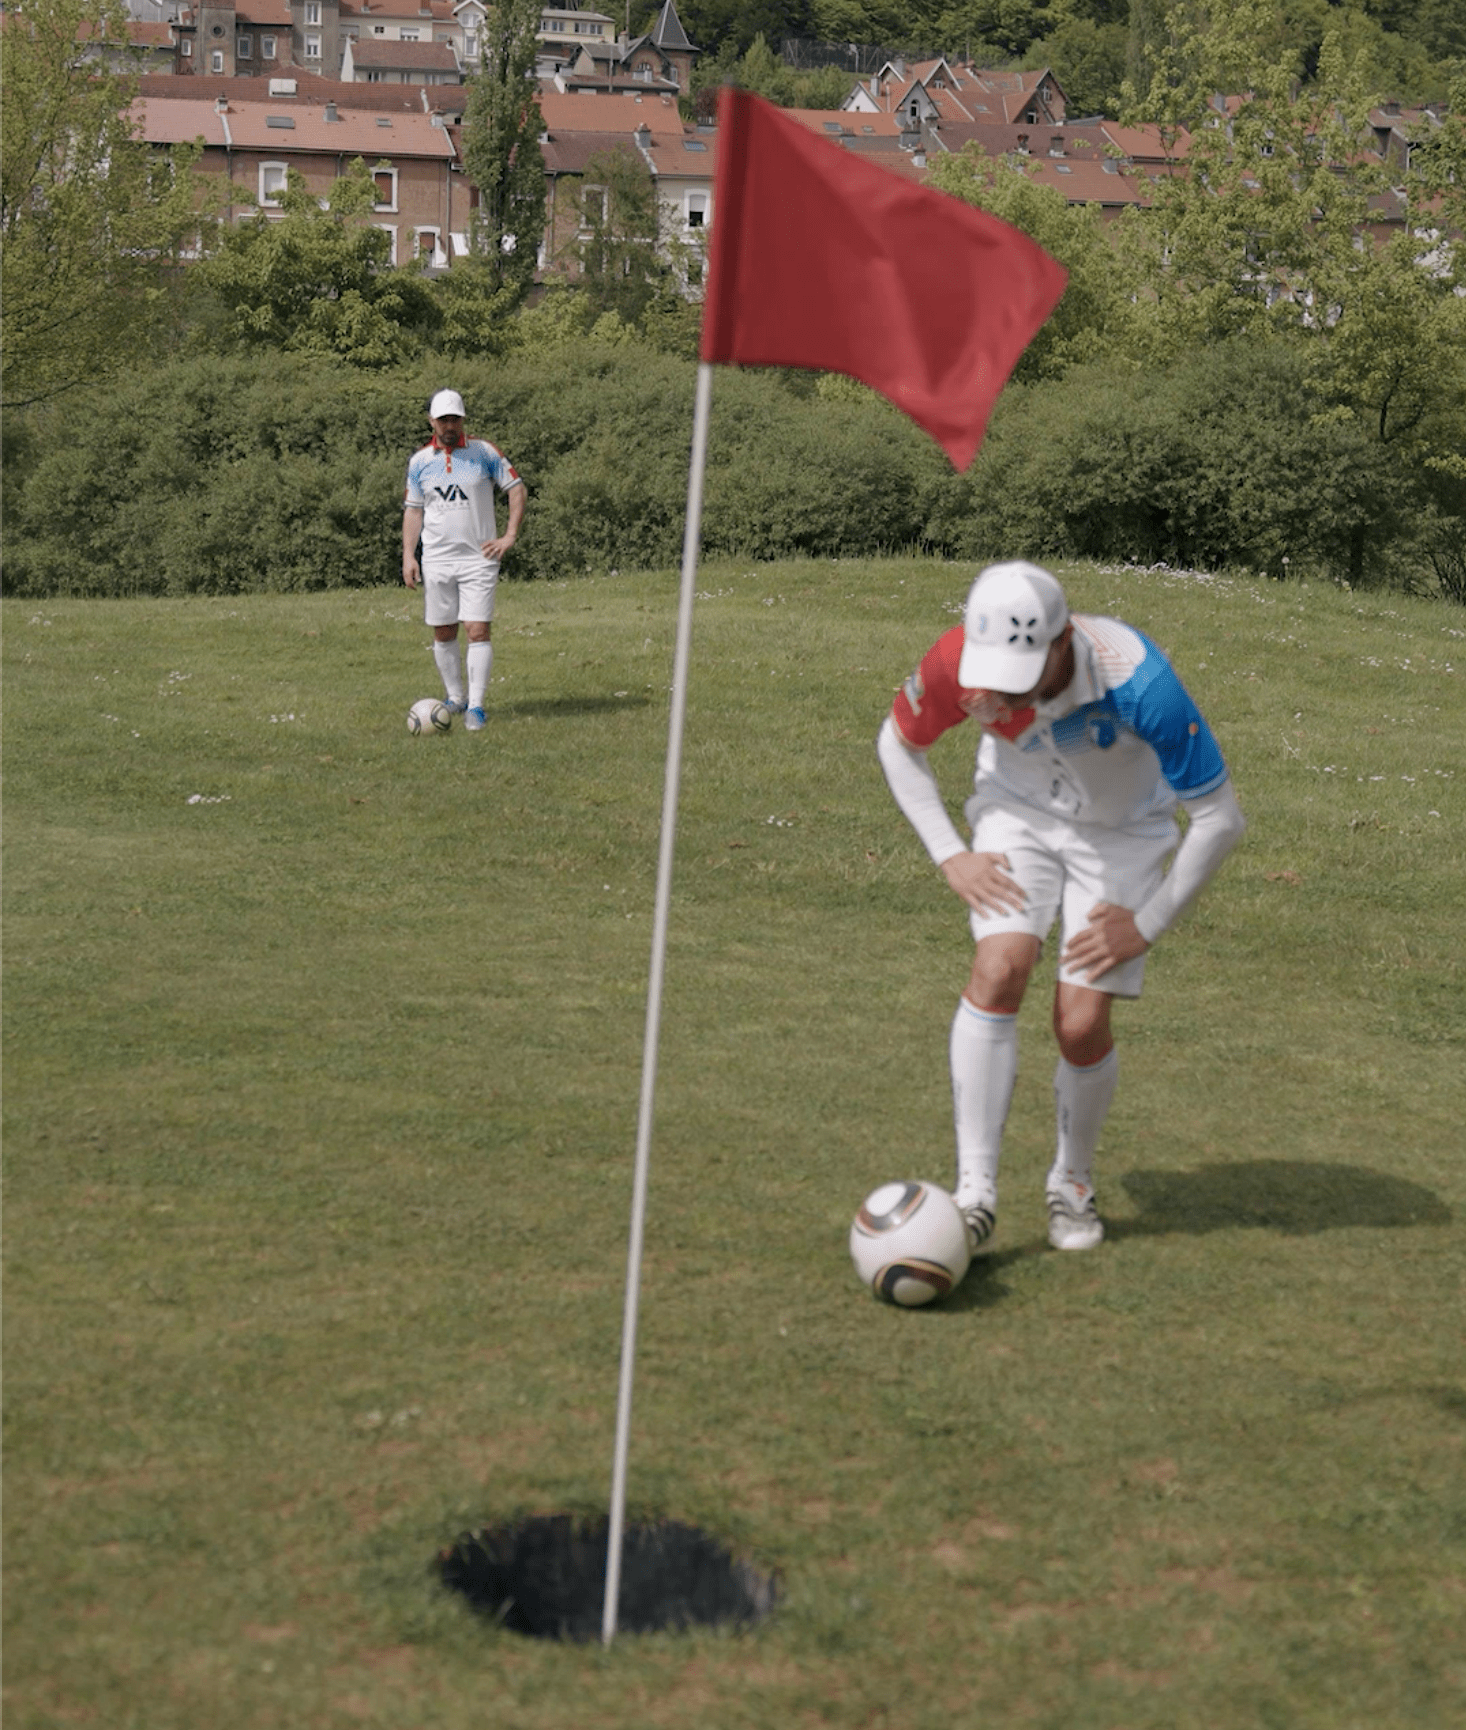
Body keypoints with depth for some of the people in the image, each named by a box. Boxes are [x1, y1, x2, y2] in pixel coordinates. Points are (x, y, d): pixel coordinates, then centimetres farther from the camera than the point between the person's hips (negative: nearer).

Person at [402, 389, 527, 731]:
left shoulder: (484, 452, -2)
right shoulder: (420, 461, 5)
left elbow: (516, 488, 3)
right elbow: (413, 509, 11)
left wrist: (509, 536, -5)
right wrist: (408, 555, 2)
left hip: (478, 558, -3)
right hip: (436, 559, 3)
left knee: (479, 631, -11)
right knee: (443, 633, 7)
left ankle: (476, 706, -8)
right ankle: (455, 697, 23)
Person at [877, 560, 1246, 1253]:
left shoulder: (1138, 681, -38)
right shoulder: (958, 661, -29)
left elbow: (1220, 819, -26)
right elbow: (897, 743, -4)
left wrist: (1147, 927, -20)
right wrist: (949, 856, -10)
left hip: (1122, 832, -2)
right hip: (1018, 812, 2)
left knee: (1082, 1026, -10)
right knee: (999, 970, -23)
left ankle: (1073, 1182, 19)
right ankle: (975, 1191, -16)